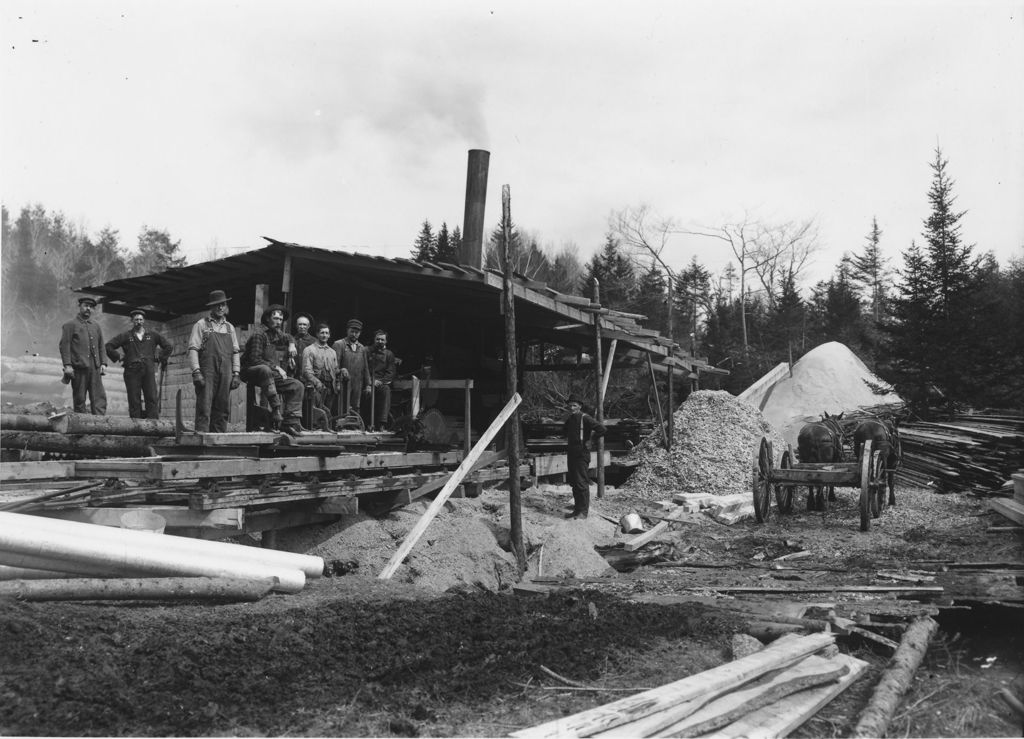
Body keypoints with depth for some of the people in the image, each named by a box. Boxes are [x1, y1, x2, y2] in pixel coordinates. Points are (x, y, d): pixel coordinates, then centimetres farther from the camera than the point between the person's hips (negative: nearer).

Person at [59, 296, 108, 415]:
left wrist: (103, 363, 8)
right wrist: (67, 365, -12)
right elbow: (64, 345, -3)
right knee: (79, 399, 1)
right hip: (79, 367, -4)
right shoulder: (70, 325, 4)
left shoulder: (96, 326, 20)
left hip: (95, 368, 4)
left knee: (99, 397, -6)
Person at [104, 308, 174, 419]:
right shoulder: (125, 336, 11)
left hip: (149, 371, 1)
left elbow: (169, 346, 22)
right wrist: (118, 358, 6)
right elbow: (108, 346, 10)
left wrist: (162, 359, 16)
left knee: (152, 399, -9)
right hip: (132, 372, -1)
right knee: (134, 401, -2)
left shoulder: (152, 335, 14)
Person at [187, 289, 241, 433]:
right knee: (204, 409, -10)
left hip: (225, 374, 4)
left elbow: (235, 353, 17)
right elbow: (193, 350, -2)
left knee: (222, 410, 3)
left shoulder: (230, 328, 19)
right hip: (207, 372, -4)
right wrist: (196, 372, -12)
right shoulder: (201, 324, 5)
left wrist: (236, 374, 7)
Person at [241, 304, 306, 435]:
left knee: (298, 385, -8)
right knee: (265, 369, -42)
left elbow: (288, 337, 41)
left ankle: (291, 422, -16)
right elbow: (254, 360, -18)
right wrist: (275, 367, -17)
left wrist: (291, 345, 19)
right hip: (253, 372, -8)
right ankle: (276, 410, -44)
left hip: (273, 375, 8)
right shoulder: (259, 334, -11)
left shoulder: (278, 334, 14)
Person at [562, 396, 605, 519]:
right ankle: (577, 509, 19)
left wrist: (590, 439, -12)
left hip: (582, 454, -8)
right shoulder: (569, 420, 12)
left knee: (582, 483, -6)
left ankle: (584, 511, -2)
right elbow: (564, 430, 35)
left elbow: (601, 429, -19)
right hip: (571, 454, 8)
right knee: (573, 482, 11)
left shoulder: (585, 418, -12)